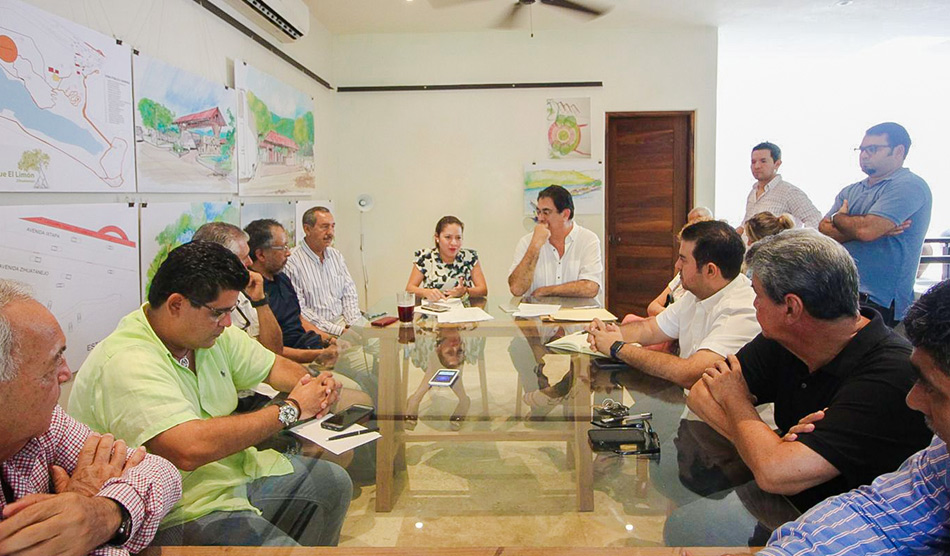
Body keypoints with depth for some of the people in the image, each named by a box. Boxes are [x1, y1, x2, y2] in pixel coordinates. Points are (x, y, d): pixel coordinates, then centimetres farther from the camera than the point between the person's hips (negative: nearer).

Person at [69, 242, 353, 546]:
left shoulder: (211, 333, 2)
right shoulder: (126, 363, -25)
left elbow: (274, 366, 15)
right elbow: (189, 448, -36)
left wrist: (311, 384, -9)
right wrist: (290, 409, -26)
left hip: (236, 470, 9)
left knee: (334, 482, 12)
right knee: (280, 546, -26)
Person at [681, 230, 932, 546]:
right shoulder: (781, 342, -4)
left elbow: (775, 473, -32)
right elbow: (699, 395, -2)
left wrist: (737, 401, -12)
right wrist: (773, 445, -20)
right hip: (783, 508, 6)